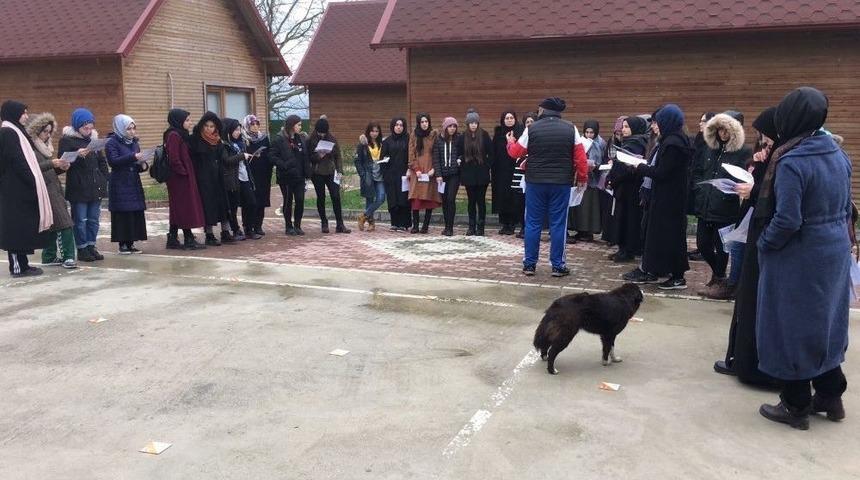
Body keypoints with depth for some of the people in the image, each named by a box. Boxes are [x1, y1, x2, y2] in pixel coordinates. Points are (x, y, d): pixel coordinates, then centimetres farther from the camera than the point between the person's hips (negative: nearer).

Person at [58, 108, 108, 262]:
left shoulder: (94, 138, 13)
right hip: (78, 188, -5)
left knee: (93, 219, 9)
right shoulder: (67, 139, -5)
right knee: (80, 220, -1)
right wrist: (77, 155, -27)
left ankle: (91, 246, 17)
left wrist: (105, 178, 10)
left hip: (96, 186, 6)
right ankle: (82, 249, 7)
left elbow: (102, 161, 19)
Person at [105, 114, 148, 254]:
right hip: (120, 186, -6)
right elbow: (114, 161, -19)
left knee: (136, 214, 2)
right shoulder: (112, 143, -4)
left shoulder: (135, 143, 14)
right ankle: (122, 244, 3)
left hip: (134, 185, 6)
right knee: (122, 215, -5)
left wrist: (143, 165, -5)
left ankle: (131, 243, 10)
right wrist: (133, 157, -27)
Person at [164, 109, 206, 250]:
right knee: (185, 208, -4)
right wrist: (184, 172, -14)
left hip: (185, 178, 10)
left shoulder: (182, 135, 15)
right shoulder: (173, 136, -14)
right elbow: (174, 159, -21)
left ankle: (172, 240, 16)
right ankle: (189, 240, 2)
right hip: (180, 178, -10)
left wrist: (189, 173, 11)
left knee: (178, 210, 11)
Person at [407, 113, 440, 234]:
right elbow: (411, 154, 6)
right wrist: (416, 169, -6)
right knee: (415, 198, -6)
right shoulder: (414, 137, 9)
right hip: (417, 172, 1)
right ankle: (415, 225, -2)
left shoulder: (434, 135, 5)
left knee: (429, 198, -3)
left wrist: (434, 169, -8)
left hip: (430, 171, -1)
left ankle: (426, 225, 4)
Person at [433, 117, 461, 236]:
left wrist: (460, 159, -12)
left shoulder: (459, 139, 2)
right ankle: (446, 226, 16)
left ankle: (450, 227, -5)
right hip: (442, 174, 2)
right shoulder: (438, 140, 5)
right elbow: (436, 158, 2)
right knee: (444, 200, 6)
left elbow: (463, 153, 10)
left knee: (451, 199, -11)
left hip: (454, 174, -2)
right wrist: (438, 174, -5)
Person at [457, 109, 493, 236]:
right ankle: (472, 227, 14)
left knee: (481, 200, 1)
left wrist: (487, 166, -5)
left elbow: (491, 154, 0)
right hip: (468, 174, 2)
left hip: (482, 174, -2)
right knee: (471, 201, 7)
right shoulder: (462, 138, 3)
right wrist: (462, 167, -1)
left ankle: (480, 227, 8)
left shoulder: (484, 135, -2)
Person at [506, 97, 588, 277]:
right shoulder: (570, 129, -1)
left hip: (535, 182, 0)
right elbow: (580, 156, -1)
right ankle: (558, 266, 8)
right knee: (558, 224, 5)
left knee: (533, 223, 7)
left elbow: (515, 152, 5)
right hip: (561, 183, 0)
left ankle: (529, 264, 10)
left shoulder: (532, 129, -3)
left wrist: (510, 142, 26)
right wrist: (582, 177, 11)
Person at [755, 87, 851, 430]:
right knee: (825, 324, 20)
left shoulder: (791, 162, -22)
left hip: (799, 257, -8)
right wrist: (842, 236, 20)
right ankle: (831, 397, 33)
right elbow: (846, 207, 11)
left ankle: (796, 407, 17)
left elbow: (787, 221, -25)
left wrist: (763, 244, -9)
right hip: (836, 251, 8)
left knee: (791, 327, 6)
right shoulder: (838, 153, 3)